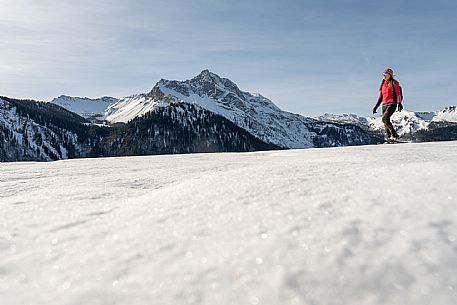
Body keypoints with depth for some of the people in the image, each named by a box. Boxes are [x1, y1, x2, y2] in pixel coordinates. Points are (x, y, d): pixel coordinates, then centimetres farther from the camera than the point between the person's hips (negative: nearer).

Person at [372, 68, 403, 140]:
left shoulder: (394, 83, 0)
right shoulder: (383, 84, 19)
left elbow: (398, 94, -7)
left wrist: (399, 103, -20)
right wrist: (376, 106, 19)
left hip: (392, 104, -7)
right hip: (384, 105, 7)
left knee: (385, 119, -23)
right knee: (386, 123, 1)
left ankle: (394, 134, -17)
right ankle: (389, 137, 4)